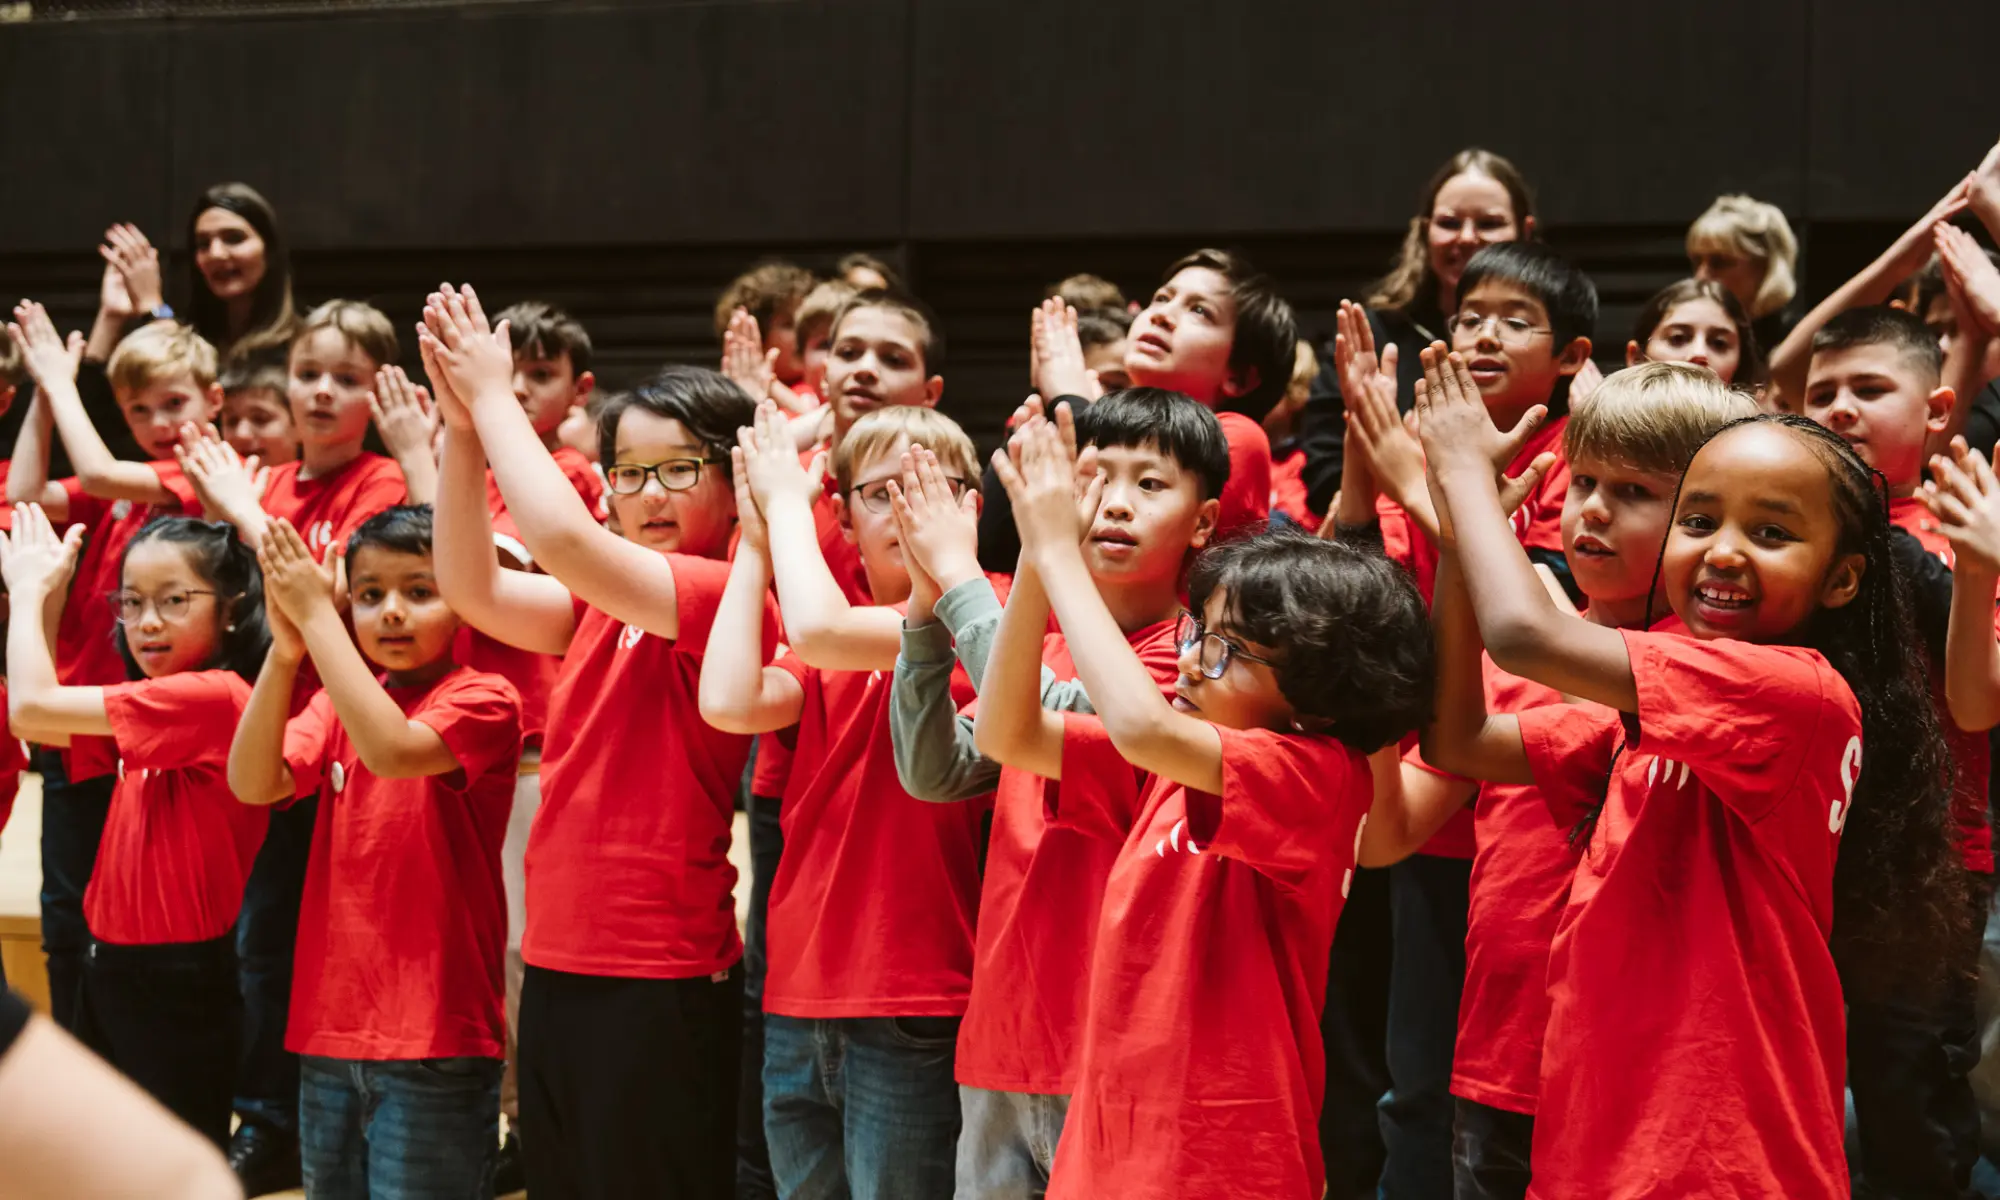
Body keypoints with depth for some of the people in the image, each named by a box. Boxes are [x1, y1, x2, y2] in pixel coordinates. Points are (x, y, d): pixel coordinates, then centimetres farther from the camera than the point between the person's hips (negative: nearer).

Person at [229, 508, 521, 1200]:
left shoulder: (483, 700, -7)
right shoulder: (339, 703, 10)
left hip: (434, 1039, -6)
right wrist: (286, 649, -18)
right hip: (330, 1022, 6)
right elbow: (254, 784, -6)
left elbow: (392, 751, -26)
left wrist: (315, 614, -21)